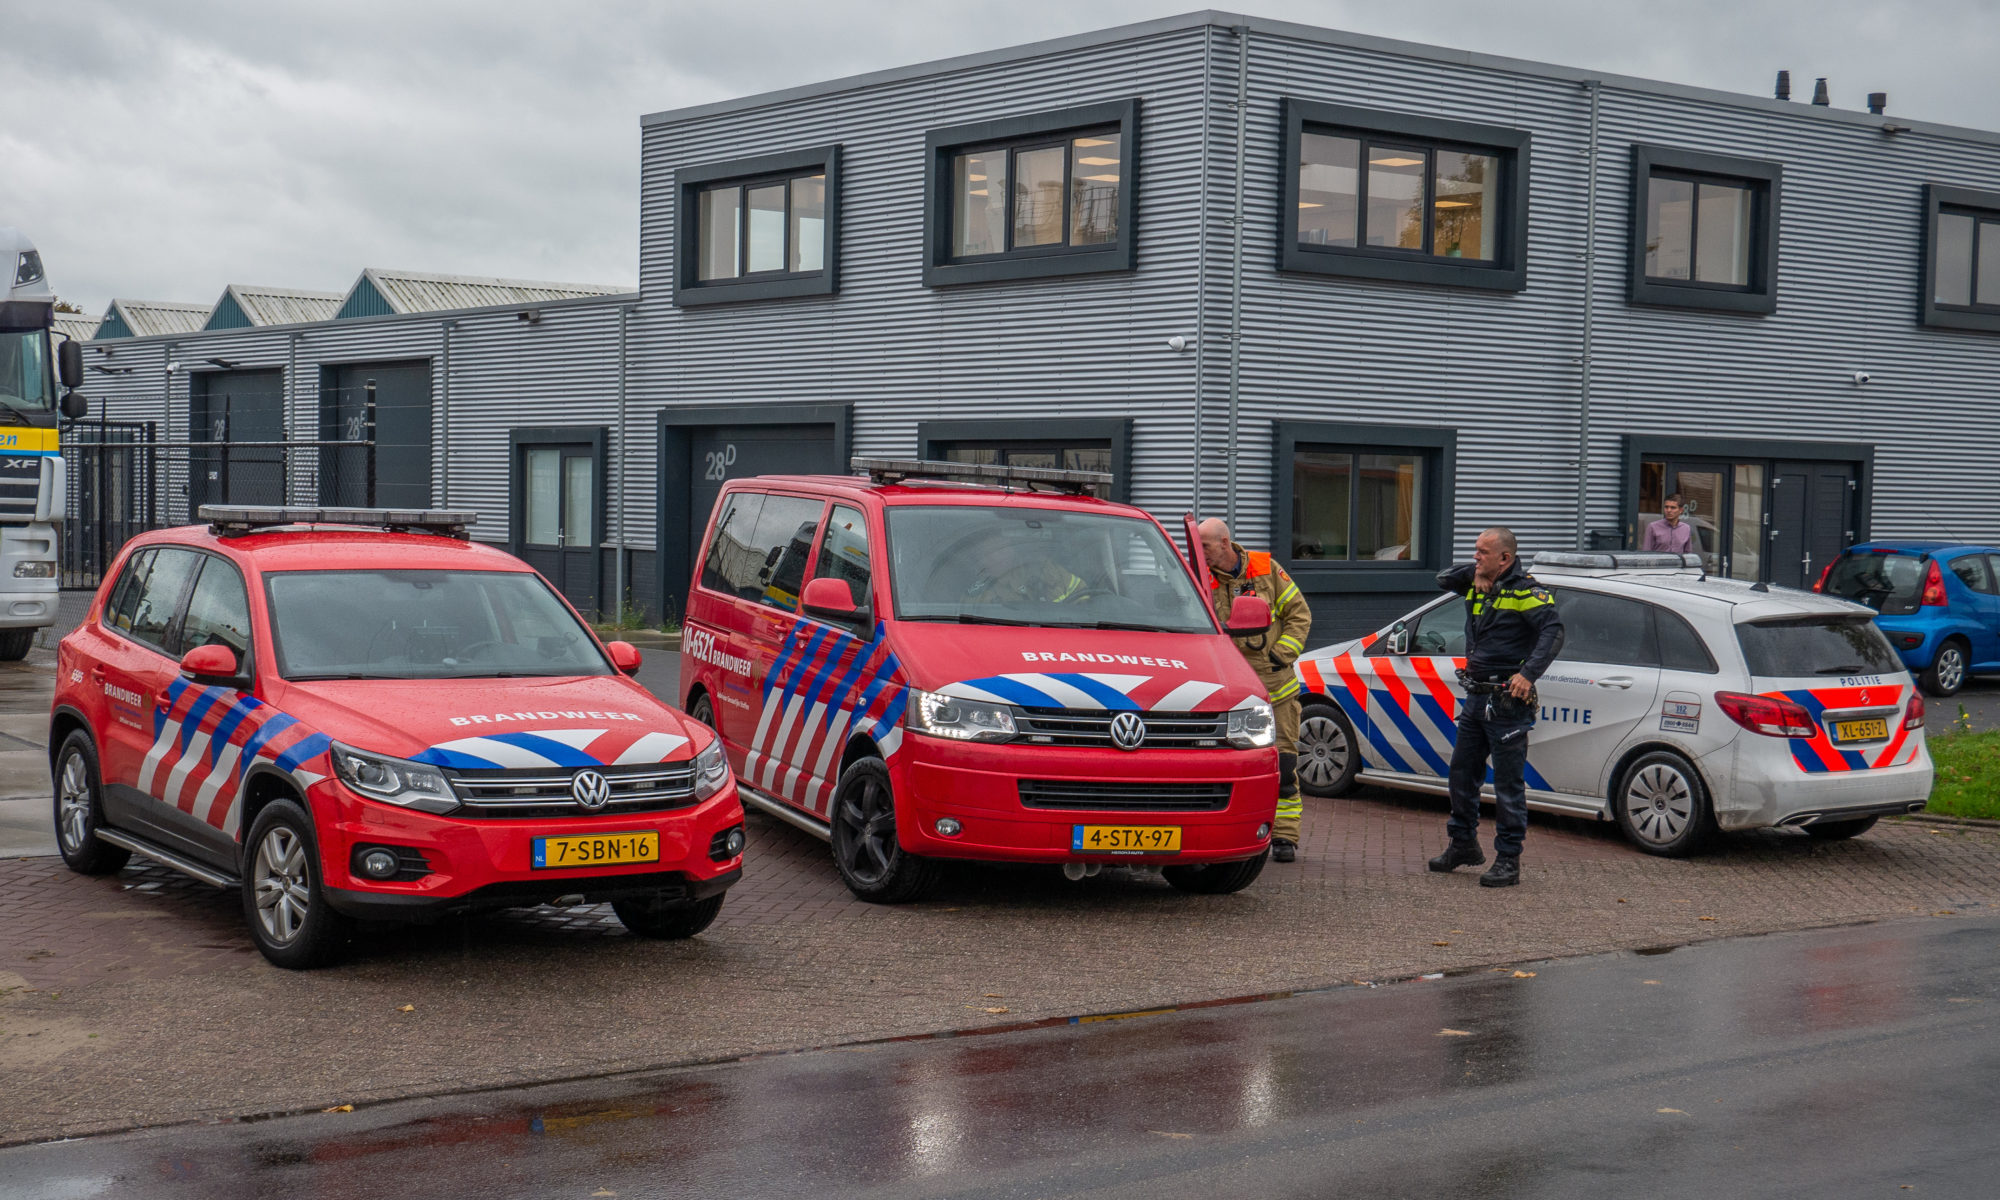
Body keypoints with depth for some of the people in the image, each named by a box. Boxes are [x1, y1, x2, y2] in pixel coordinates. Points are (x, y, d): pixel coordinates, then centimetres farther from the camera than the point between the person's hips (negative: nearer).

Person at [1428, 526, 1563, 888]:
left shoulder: (1524, 591, -13)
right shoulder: (1476, 586, 10)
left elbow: (1553, 629, -22)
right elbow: (1443, 578, 22)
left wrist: (1528, 674, -31)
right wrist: (1474, 573, 2)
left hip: (1507, 701, -8)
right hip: (1476, 696, 9)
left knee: (1508, 783, -3)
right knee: (1462, 773, 17)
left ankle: (1508, 860, 2)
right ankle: (1463, 844, 31)